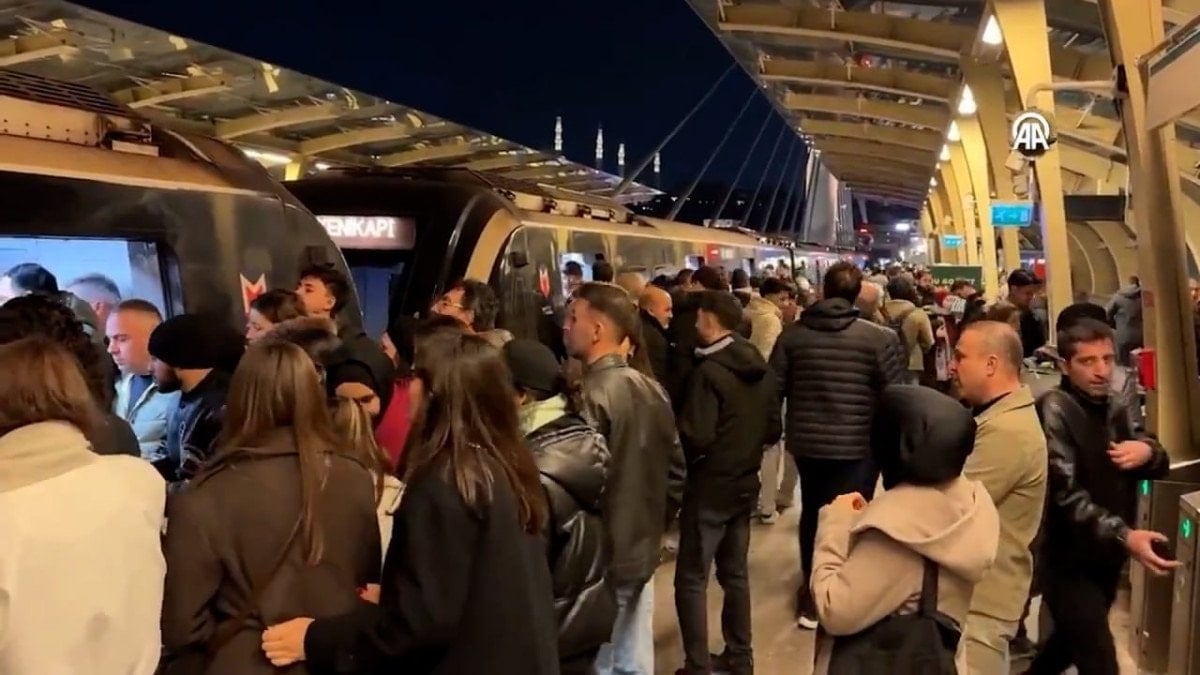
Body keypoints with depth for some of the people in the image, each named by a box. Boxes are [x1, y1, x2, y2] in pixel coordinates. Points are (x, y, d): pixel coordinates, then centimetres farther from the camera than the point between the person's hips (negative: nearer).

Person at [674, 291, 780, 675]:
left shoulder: (709, 370, -18)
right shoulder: (759, 367, 5)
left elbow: (696, 437, -21)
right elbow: (773, 430, 10)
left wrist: (671, 431, -3)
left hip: (710, 487, -8)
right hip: (745, 483, 8)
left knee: (691, 579, 1)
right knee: (735, 573, 17)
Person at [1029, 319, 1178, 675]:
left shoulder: (1111, 408, 6)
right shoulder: (1055, 409, -17)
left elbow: (1159, 465, 10)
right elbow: (1066, 493, -25)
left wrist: (1147, 451, -13)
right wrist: (1126, 536, -36)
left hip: (1107, 558, 8)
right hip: (1070, 561, -7)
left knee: (1073, 641, 24)